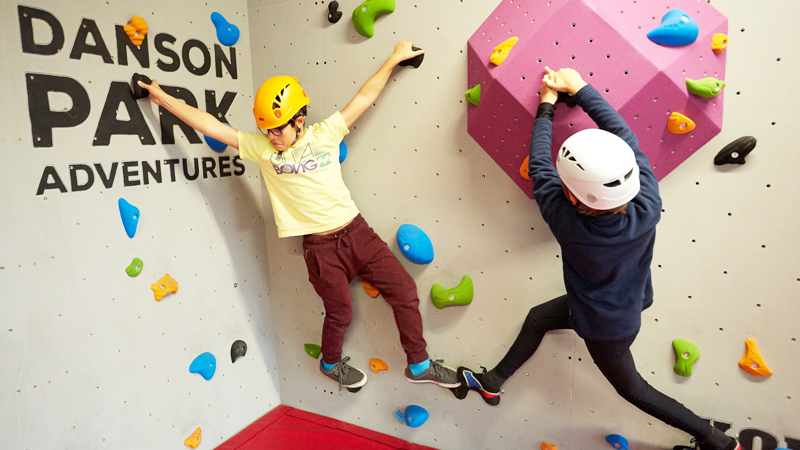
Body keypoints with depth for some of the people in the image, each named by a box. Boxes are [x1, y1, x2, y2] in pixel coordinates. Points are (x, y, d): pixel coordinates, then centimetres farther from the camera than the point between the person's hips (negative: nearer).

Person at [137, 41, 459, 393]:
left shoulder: (325, 133, 0)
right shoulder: (260, 147, -1)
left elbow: (365, 96, 6)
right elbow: (210, 125, -1)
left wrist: (395, 58, 10)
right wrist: (164, 98, 0)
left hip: (356, 232, 2)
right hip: (320, 246, -2)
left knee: (405, 290, 2)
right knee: (340, 312, 11)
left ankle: (419, 365, 21)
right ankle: (331, 364, 43)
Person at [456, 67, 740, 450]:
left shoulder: (567, 222, -41)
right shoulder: (648, 207, -31)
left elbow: (539, 167, -26)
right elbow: (622, 134, -21)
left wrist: (546, 106, -12)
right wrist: (579, 88, -11)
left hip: (605, 326, -6)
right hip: (632, 302, 6)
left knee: (630, 387, 23)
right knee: (536, 319, 22)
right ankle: (493, 382, 40)